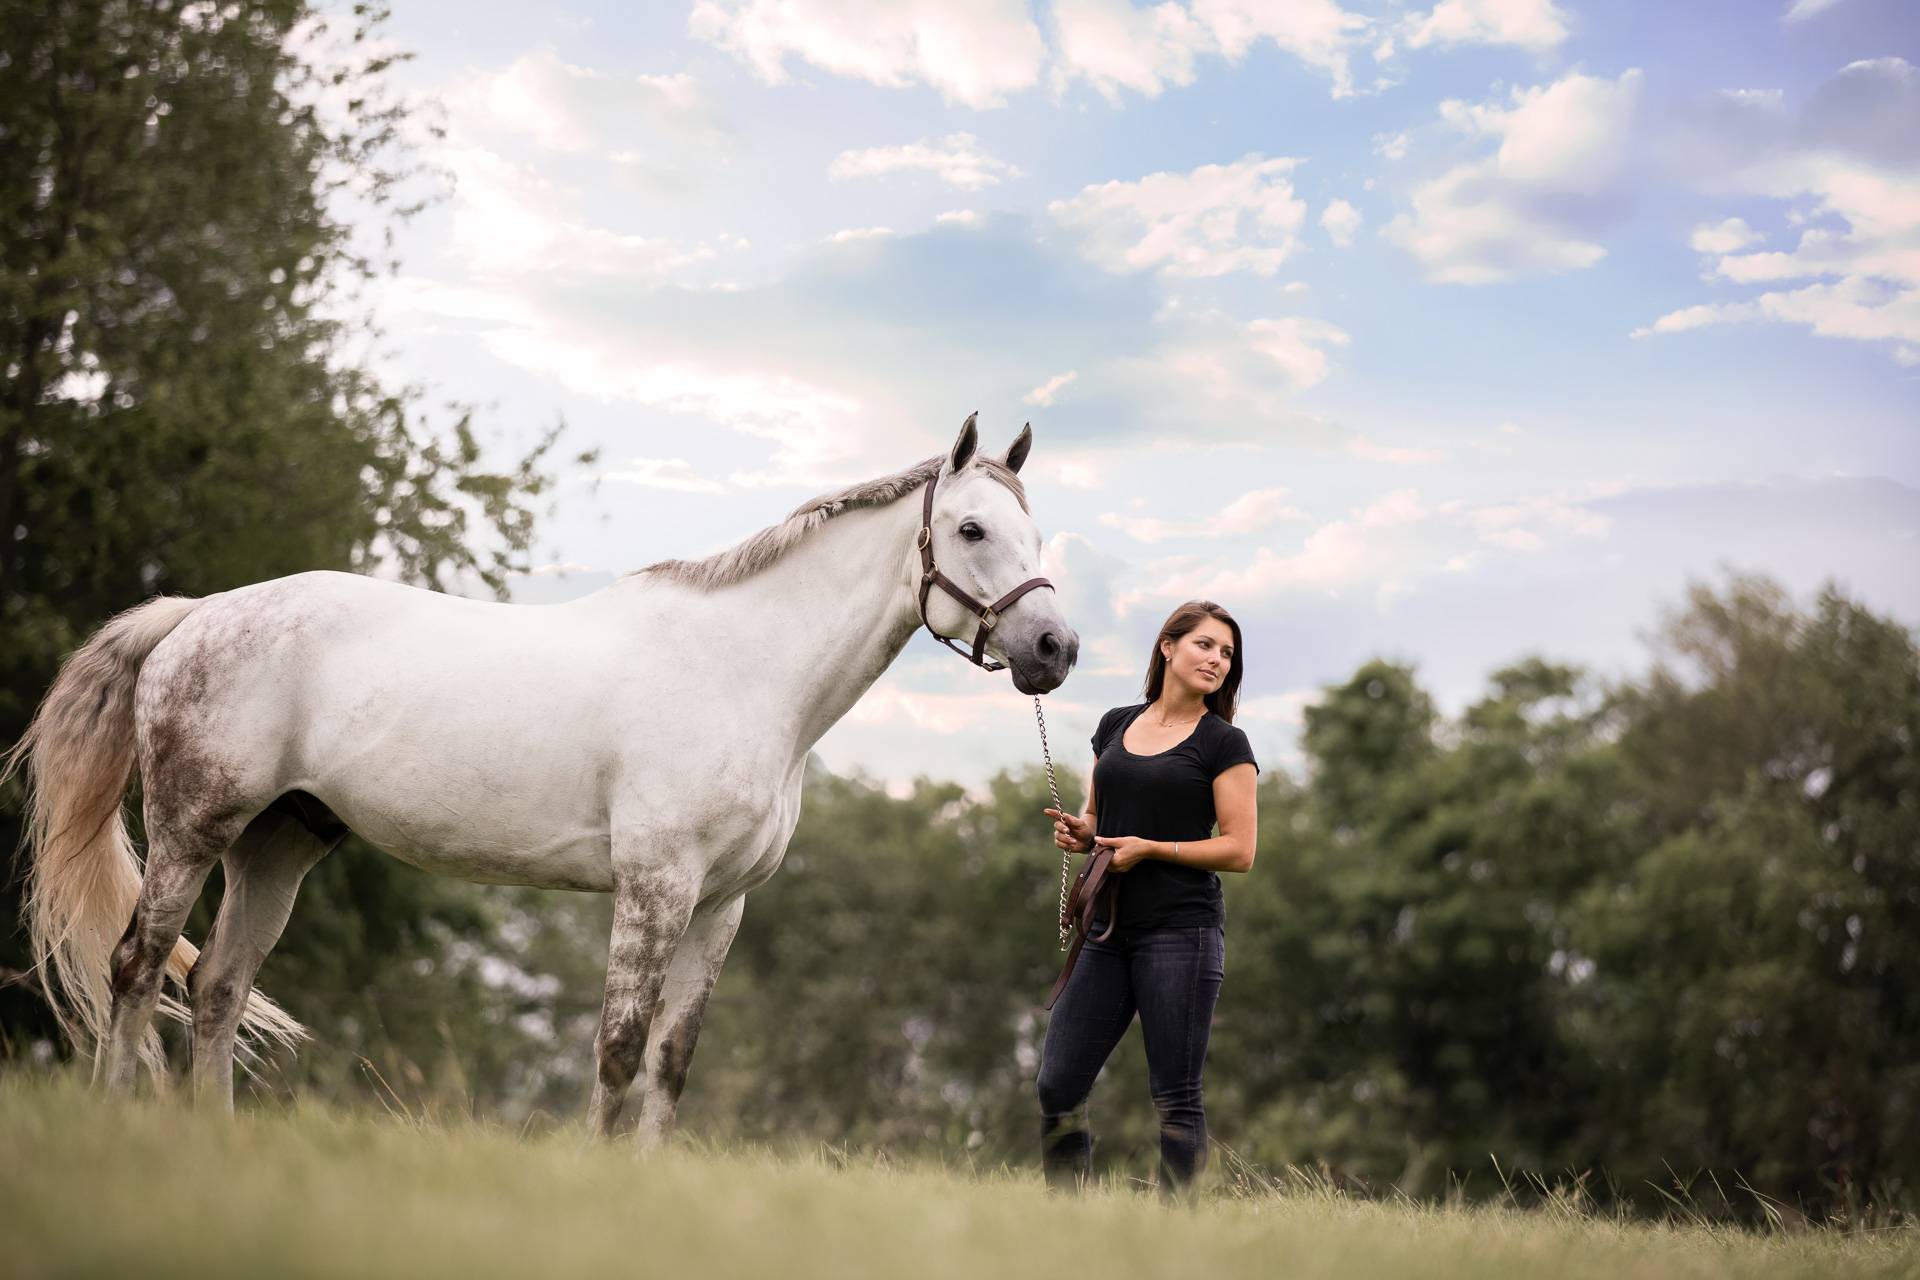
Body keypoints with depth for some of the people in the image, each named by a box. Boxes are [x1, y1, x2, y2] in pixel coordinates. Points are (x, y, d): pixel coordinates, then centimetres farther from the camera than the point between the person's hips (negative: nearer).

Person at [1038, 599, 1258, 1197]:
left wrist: (1150, 847, -13)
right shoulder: (1116, 725, 14)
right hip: (1108, 931, 5)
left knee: (1175, 1098, -4)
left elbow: (1239, 850, -5)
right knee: (1057, 1086, 2)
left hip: (1182, 930, -5)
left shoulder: (1224, 744, 0)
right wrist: (1079, 831, 1)